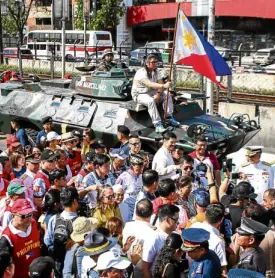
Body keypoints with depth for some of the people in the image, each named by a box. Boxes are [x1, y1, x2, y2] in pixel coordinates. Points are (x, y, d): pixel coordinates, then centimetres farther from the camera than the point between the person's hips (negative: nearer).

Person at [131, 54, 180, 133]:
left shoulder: (156, 71, 0)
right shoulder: (141, 73, -26)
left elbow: (160, 83, -6)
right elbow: (150, 84, -41)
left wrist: (158, 94, -25)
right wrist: (164, 86, -54)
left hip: (151, 92, 8)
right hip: (139, 94, -7)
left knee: (167, 95, -11)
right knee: (151, 101, -37)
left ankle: (169, 117, -7)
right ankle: (158, 125, -37)